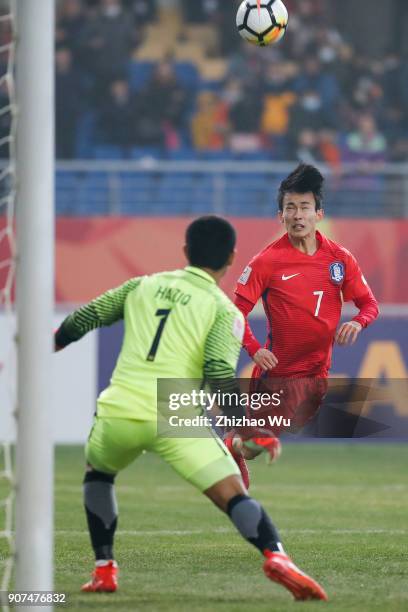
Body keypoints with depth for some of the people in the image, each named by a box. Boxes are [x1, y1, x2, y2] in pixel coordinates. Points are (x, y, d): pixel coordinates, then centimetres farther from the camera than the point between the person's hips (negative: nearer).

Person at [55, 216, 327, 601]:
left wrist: (53, 342, 43)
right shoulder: (224, 310, 6)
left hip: (117, 411, 3)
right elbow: (219, 374, -8)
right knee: (233, 495, -7)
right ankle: (276, 557, -33)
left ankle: (103, 570, 25)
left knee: (97, 473, 33)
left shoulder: (142, 286, 18)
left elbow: (82, 319, 24)